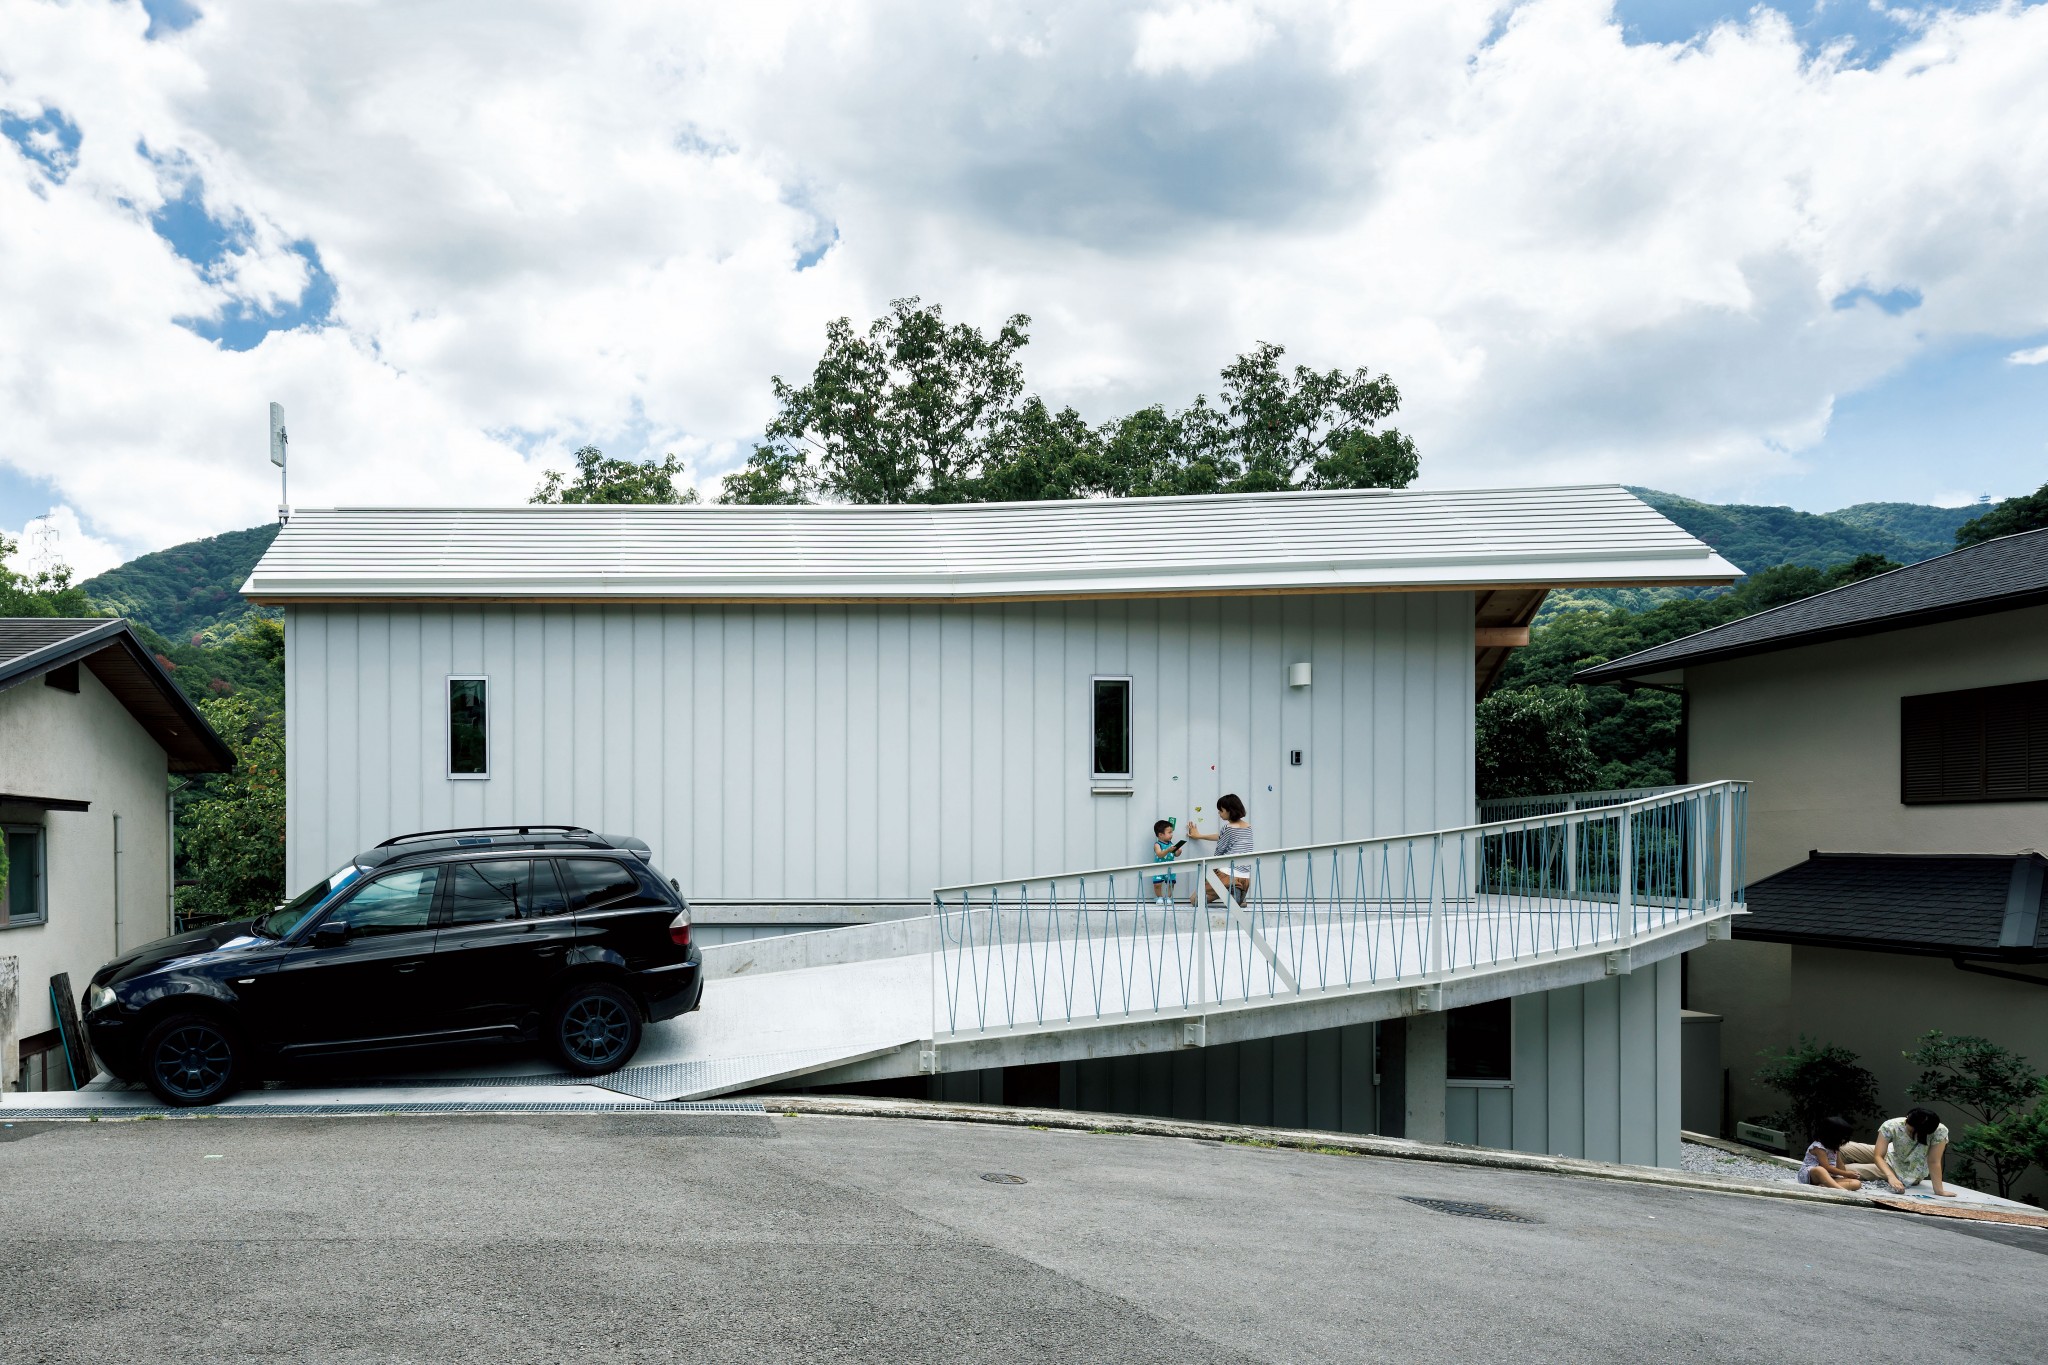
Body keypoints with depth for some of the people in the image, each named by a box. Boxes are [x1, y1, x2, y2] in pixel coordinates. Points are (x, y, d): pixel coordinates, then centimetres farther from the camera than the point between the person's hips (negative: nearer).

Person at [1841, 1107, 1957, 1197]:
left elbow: (1934, 1162, -27)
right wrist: (1891, 1177, -43)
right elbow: (1878, 1156, -28)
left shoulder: (1940, 1131, -33)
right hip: (1888, 1157, 2)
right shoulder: (1890, 1126, -29)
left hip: (1907, 1174, -2)